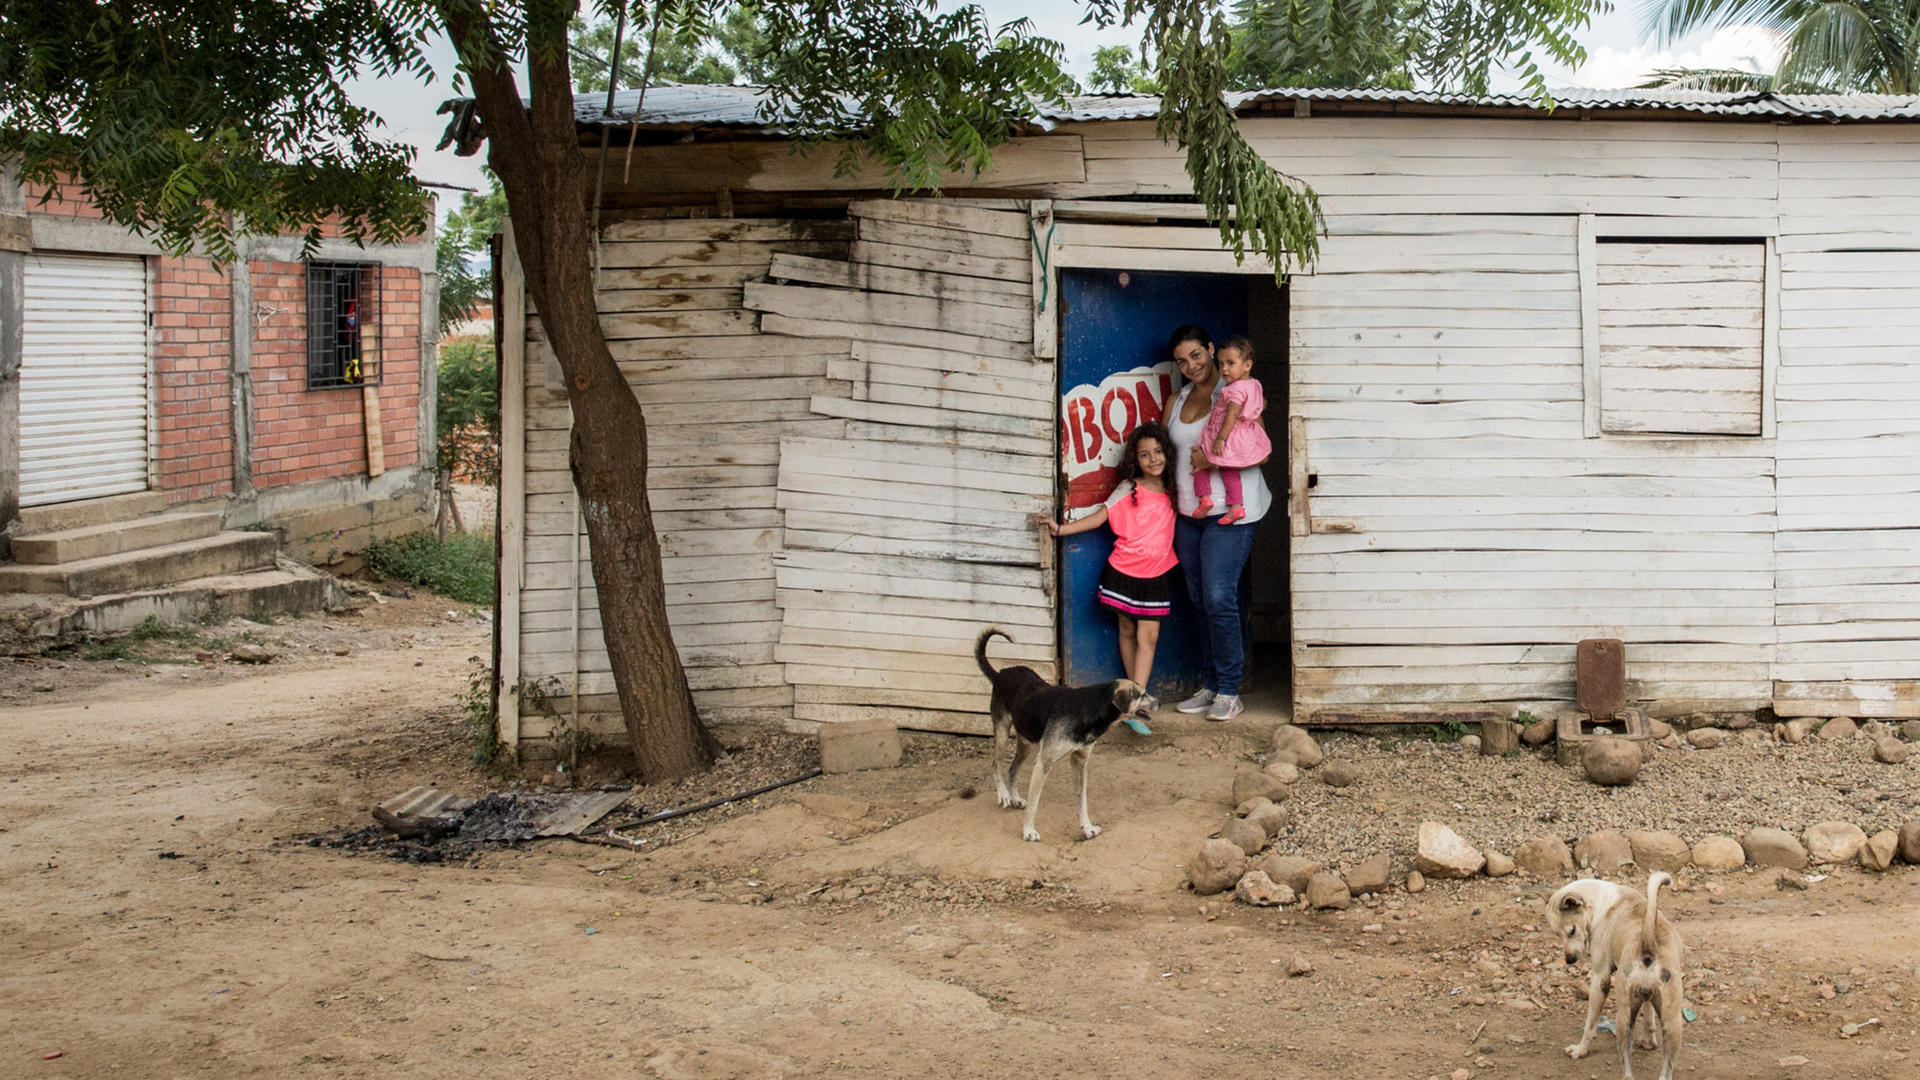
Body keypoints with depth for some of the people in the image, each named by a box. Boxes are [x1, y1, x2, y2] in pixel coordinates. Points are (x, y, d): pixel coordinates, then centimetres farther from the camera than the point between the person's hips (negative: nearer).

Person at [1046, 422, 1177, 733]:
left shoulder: (1171, 491, 5)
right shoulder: (1129, 490, -4)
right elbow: (1101, 516, -5)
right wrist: (1061, 529, -11)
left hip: (1156, 576, 2)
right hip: (1124, 571, -2)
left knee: (1148, 637, -7)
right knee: (1128, 632, 7)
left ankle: (1136, 700, -12)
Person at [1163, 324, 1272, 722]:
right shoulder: (1177, 402, 15)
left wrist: (1214, 459, -20)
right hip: (1188, 512, 7)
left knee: (1219, 599, -12)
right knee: (1200, 603, 9)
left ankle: (1229, 691, -4)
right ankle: (1209, 685, 17)